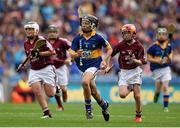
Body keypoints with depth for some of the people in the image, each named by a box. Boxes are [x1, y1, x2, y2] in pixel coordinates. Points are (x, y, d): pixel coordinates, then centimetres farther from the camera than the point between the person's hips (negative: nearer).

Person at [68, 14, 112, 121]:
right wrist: (77, 54, -24)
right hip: (82, 66, 5)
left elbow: (109, 49, 3)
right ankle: (104, 105, 39)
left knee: (85, 82, -30)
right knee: (93, 90, 13)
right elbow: (71, 53, -1)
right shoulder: (78, 38, 0)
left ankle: (88, 107, -13)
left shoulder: (98, 38, -8)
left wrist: (105, 60, -9)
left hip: (94, 64, -5)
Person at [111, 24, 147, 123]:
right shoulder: (120, 45, -8)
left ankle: (138, 115, 14)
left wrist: (135, 61, -29)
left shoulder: (138, 46, -10)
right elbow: (110, 54, 4)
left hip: (135, 71, -1)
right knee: (122, 95, -14)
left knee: (137, 96, -7)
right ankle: (130, 88, 22)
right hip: (124, 72, 1)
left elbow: (141, 62, -10)